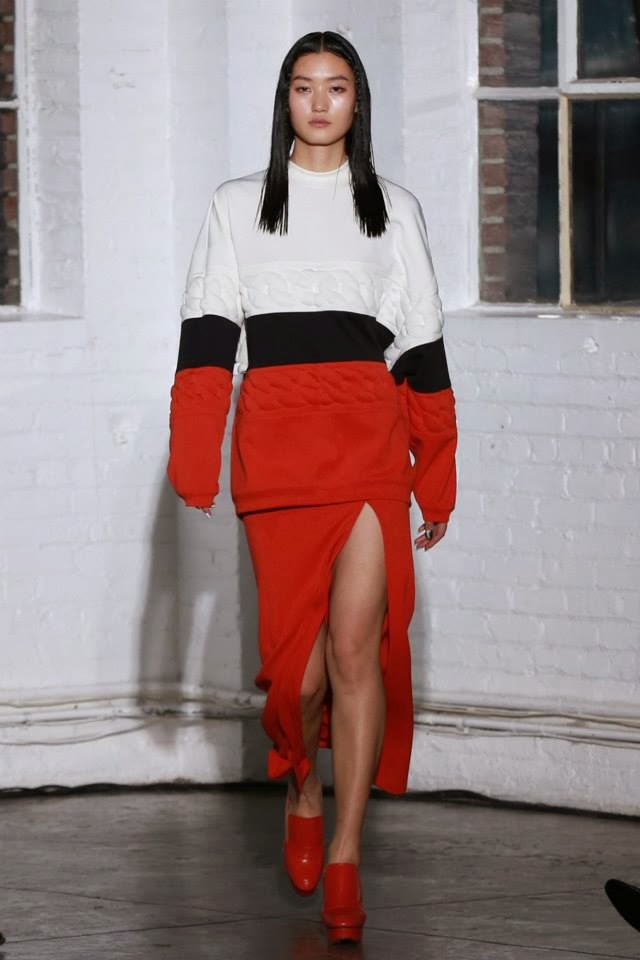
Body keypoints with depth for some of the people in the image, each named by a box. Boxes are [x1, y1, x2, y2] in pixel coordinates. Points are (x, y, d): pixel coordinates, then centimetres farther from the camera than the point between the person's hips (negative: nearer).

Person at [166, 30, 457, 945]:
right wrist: (194, 467, -5)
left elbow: (422, 346, 14)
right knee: (297, 646, -2)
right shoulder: (237, 206, 13)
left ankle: (346, 855, -3)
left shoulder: (395, 208, 15)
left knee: (356, 645, -9)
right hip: (276, 438, 0)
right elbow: (208, 334, 5)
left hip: (370, 434, 0)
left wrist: (436, 482, 12)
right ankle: (303, 790, 28)